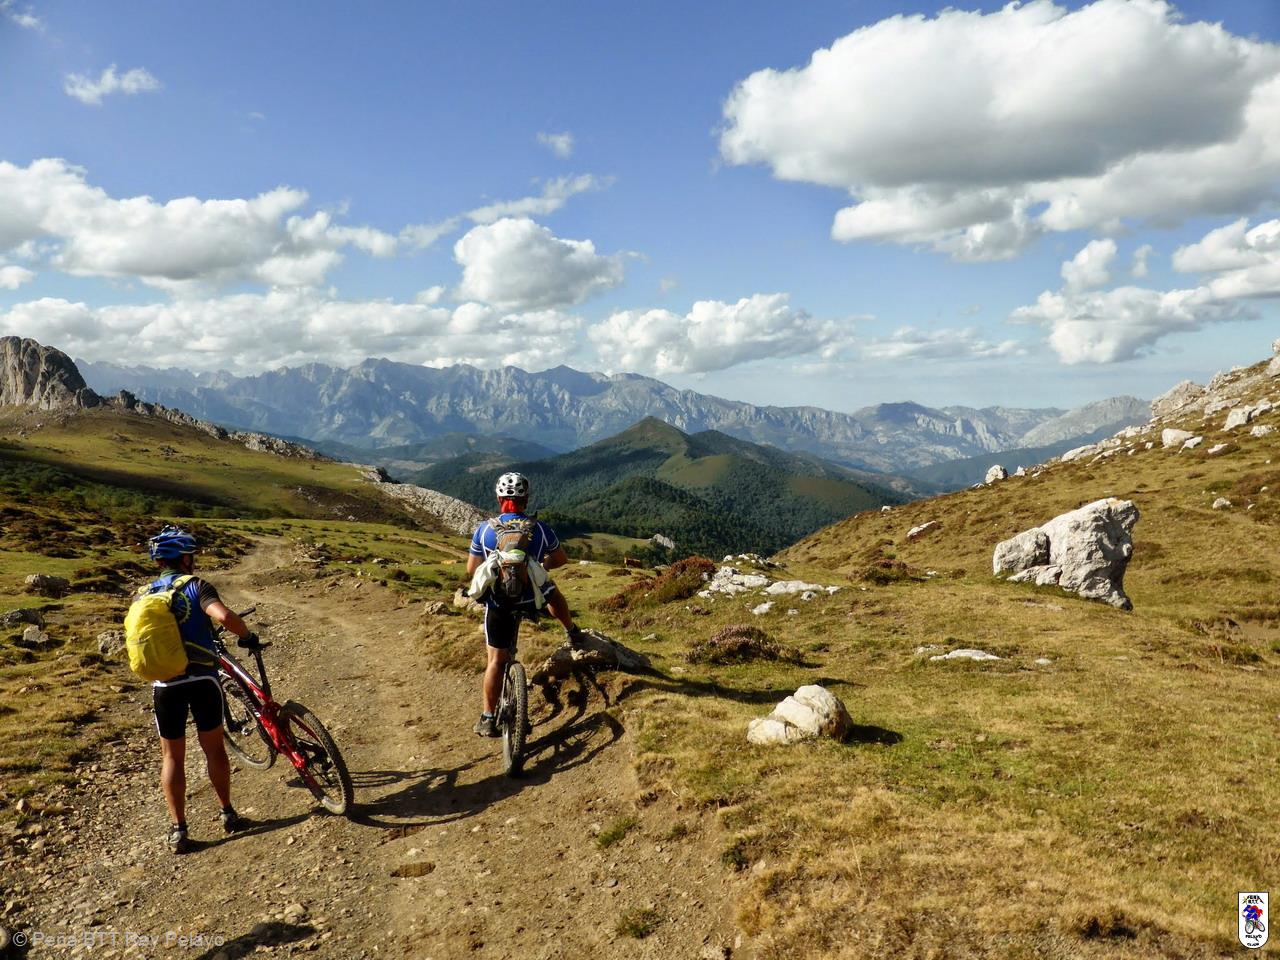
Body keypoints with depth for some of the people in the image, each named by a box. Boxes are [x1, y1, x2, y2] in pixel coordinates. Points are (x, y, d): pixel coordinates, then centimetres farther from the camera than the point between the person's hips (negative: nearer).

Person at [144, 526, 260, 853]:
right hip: (201, 679, -3)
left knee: (172, 755, 12)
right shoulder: (195, 586, -7)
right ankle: (228, 814, 23)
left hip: (164, 685, 3)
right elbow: (224, 616, -24)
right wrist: (247, 636, -7)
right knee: (213, 748, 13)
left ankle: (178, 830, 11)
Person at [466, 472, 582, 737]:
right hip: (531, 600, 0)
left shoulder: (484, 529, -7)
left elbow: (471, 569, 0)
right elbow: (561, 559, 7)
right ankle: (572, 633, 50)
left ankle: (487, 719, 8)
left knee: (496, 660, 8)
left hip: (498, 603, 0)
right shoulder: (539, 529, -7)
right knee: (551, 589, 34)